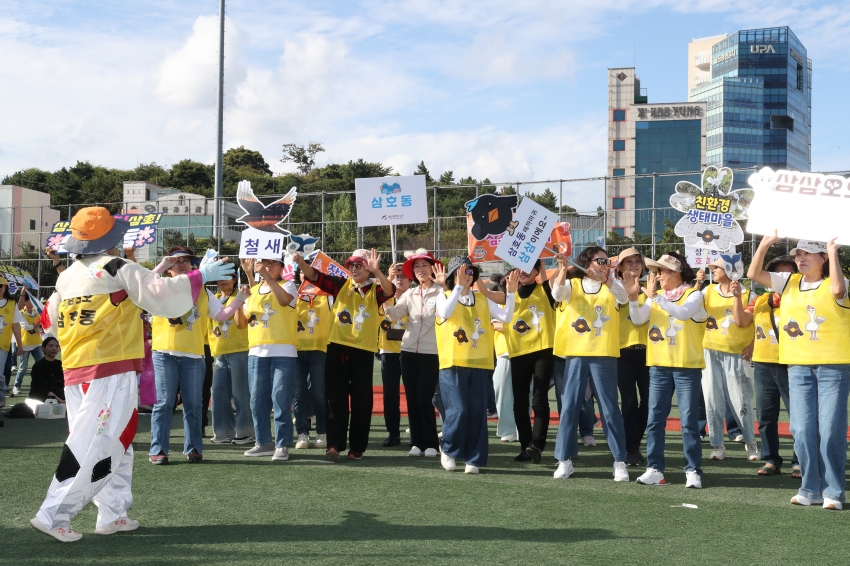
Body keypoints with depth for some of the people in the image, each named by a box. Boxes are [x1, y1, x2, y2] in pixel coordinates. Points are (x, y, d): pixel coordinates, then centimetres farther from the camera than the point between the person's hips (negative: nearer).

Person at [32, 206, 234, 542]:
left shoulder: (66, 277, 12)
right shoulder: (118, 269, -7)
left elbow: (52, 323, 21)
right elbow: (162, 293, -12)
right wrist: (201, 276, -3)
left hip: (74, 373, 7)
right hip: (111, 371, -7)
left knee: (115, 443, 16)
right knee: (93, 446, -5)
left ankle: (112, 515, 19)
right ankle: (54, 515, -7)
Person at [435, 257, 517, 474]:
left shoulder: (482, 299, 11)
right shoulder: (444, 297, 1)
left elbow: (505, 317, 0)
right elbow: (445, 313, -22)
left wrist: (511, 292, -12)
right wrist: (458, 286, -27)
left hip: (478, 364, 3)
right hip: (453, 364, -3)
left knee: (477, 413, 2)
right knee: (458, 411, -10)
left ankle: (474, 459, 11)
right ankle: (448, 449, 16)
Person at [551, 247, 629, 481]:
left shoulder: (612, 284, 6)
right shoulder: (573, 284, 7)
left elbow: (623, 298, -15)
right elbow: (557, 294, -14)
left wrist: (607, 278, -31)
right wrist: (563, 268, -28)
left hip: (604, 355, -1)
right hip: (576, 354, 1)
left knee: (609, 409, 1)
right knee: (569, 407, 2)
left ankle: (620, 462, 8)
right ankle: (565, 460, 10)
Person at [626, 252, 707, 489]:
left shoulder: (694, 295, -3)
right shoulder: (656, 296, 10)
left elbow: (683, 312, -24)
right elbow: (638, 319, -3)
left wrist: (654, 296, -29)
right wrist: (633, 297, -18)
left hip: (687, 366, -4)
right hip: (659, 366, 5)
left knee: (688, 421, -2)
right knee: (655, 420, 3)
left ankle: (693, 471, 4)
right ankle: (654, 469, 8)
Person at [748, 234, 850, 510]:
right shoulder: (789, 282, 9)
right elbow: (754, 274, 4)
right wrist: (764, 245, -8)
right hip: (798, 367, 4)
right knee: (802, 429, 3)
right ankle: (810, 488, 14)